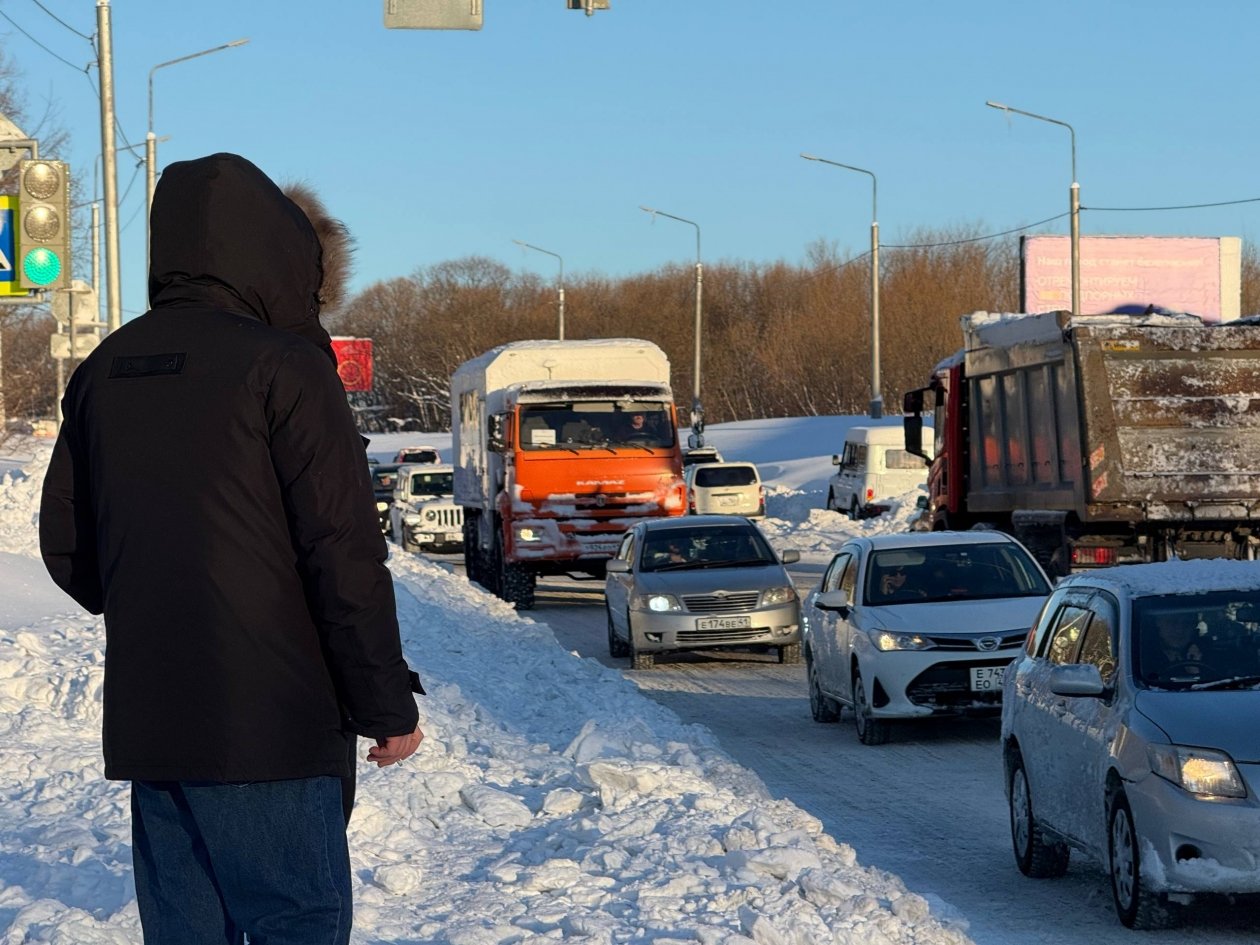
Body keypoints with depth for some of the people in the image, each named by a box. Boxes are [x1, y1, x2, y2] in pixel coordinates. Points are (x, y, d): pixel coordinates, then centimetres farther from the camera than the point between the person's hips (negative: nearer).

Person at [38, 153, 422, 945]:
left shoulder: (104, 372, 11)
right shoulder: (282, 367, -10)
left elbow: (66, 544, 15)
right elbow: (346, 556, -13)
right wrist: (388, 704, -5)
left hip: (145, 726, 7)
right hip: (270, 724, -7)